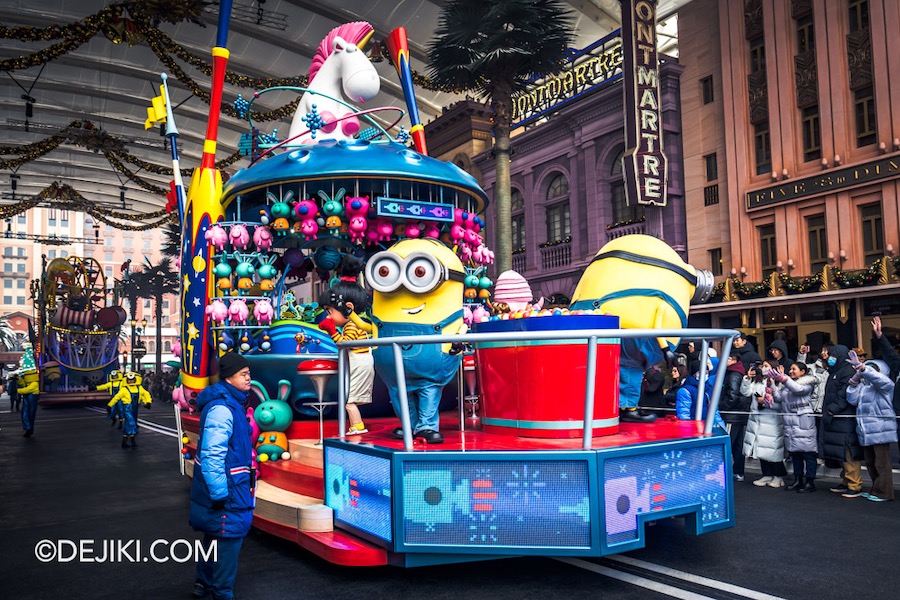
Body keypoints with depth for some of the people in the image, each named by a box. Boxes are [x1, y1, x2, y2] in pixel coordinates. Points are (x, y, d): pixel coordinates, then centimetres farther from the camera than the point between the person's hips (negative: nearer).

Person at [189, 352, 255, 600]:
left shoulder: (232, 403, 10)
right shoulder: (221, 408, -23)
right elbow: (212, 455, -28)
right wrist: (219, 494, -26)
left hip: (225, 487, 11)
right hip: (225, 489, -11)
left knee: (215, 535, 23)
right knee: (228, 537, 1)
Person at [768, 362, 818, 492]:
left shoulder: (807, 383, 0)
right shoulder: (787, 384, 20)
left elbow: (799, 389, -21)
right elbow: (779, 397, 10)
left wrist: (784, 379, -33)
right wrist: (773, 384, 1)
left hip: (804, 422, -7)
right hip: (790, 423, 7)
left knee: (808, 452, -2)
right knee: (795, 453, 11)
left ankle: (810, 482, 2)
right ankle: (798, 480, 18)